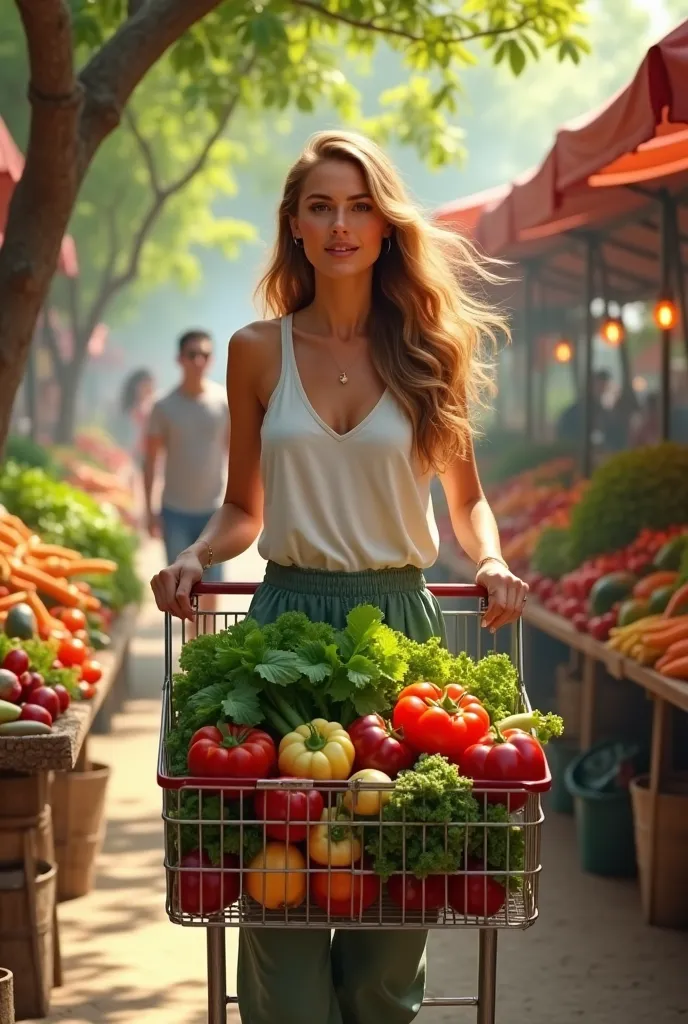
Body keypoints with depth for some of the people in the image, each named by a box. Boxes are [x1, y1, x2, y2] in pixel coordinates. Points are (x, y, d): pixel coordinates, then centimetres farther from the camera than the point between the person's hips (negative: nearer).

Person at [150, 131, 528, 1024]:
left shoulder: (431, 350, 6)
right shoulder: (259, 351, 6)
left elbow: (466, 495, 15)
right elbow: (244, 510, 12)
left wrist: (492, 560, -4)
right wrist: (194, 558, -7)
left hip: (401, 619, 0)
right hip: (287, 617, 0)